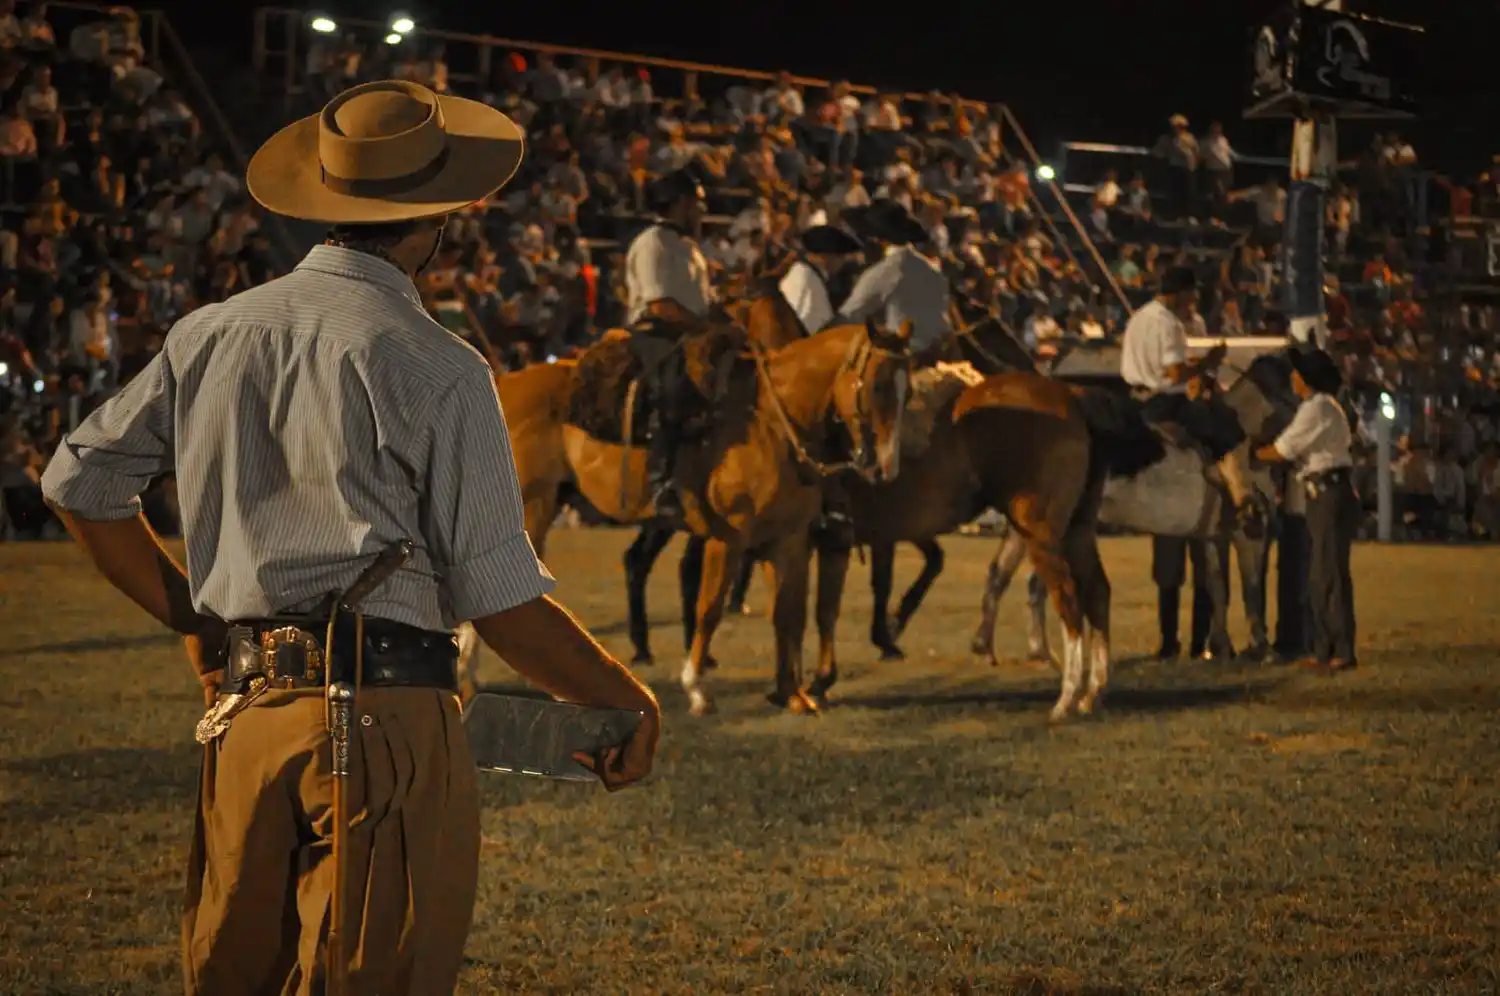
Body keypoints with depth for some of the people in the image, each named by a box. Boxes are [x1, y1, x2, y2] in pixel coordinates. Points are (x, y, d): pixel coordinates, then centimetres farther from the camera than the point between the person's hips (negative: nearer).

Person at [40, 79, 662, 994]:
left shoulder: (209, 334, 10)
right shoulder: (438, 369, -7)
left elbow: (80, 482, 16)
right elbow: (501, 600, -9)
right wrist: (631, 701, 4)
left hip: (242, 713, 6)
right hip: (385, 717, -6)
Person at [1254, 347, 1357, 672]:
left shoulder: (1317, 407, -12)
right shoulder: (1325, 405, 20)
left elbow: (1281, 452, -13)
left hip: (1330, 495, -10)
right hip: (1325, 495, 10)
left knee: (1331, 574, -11)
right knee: (1319, 575, 11)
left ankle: (1343, 651, -12)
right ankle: (1324, 650, 14)